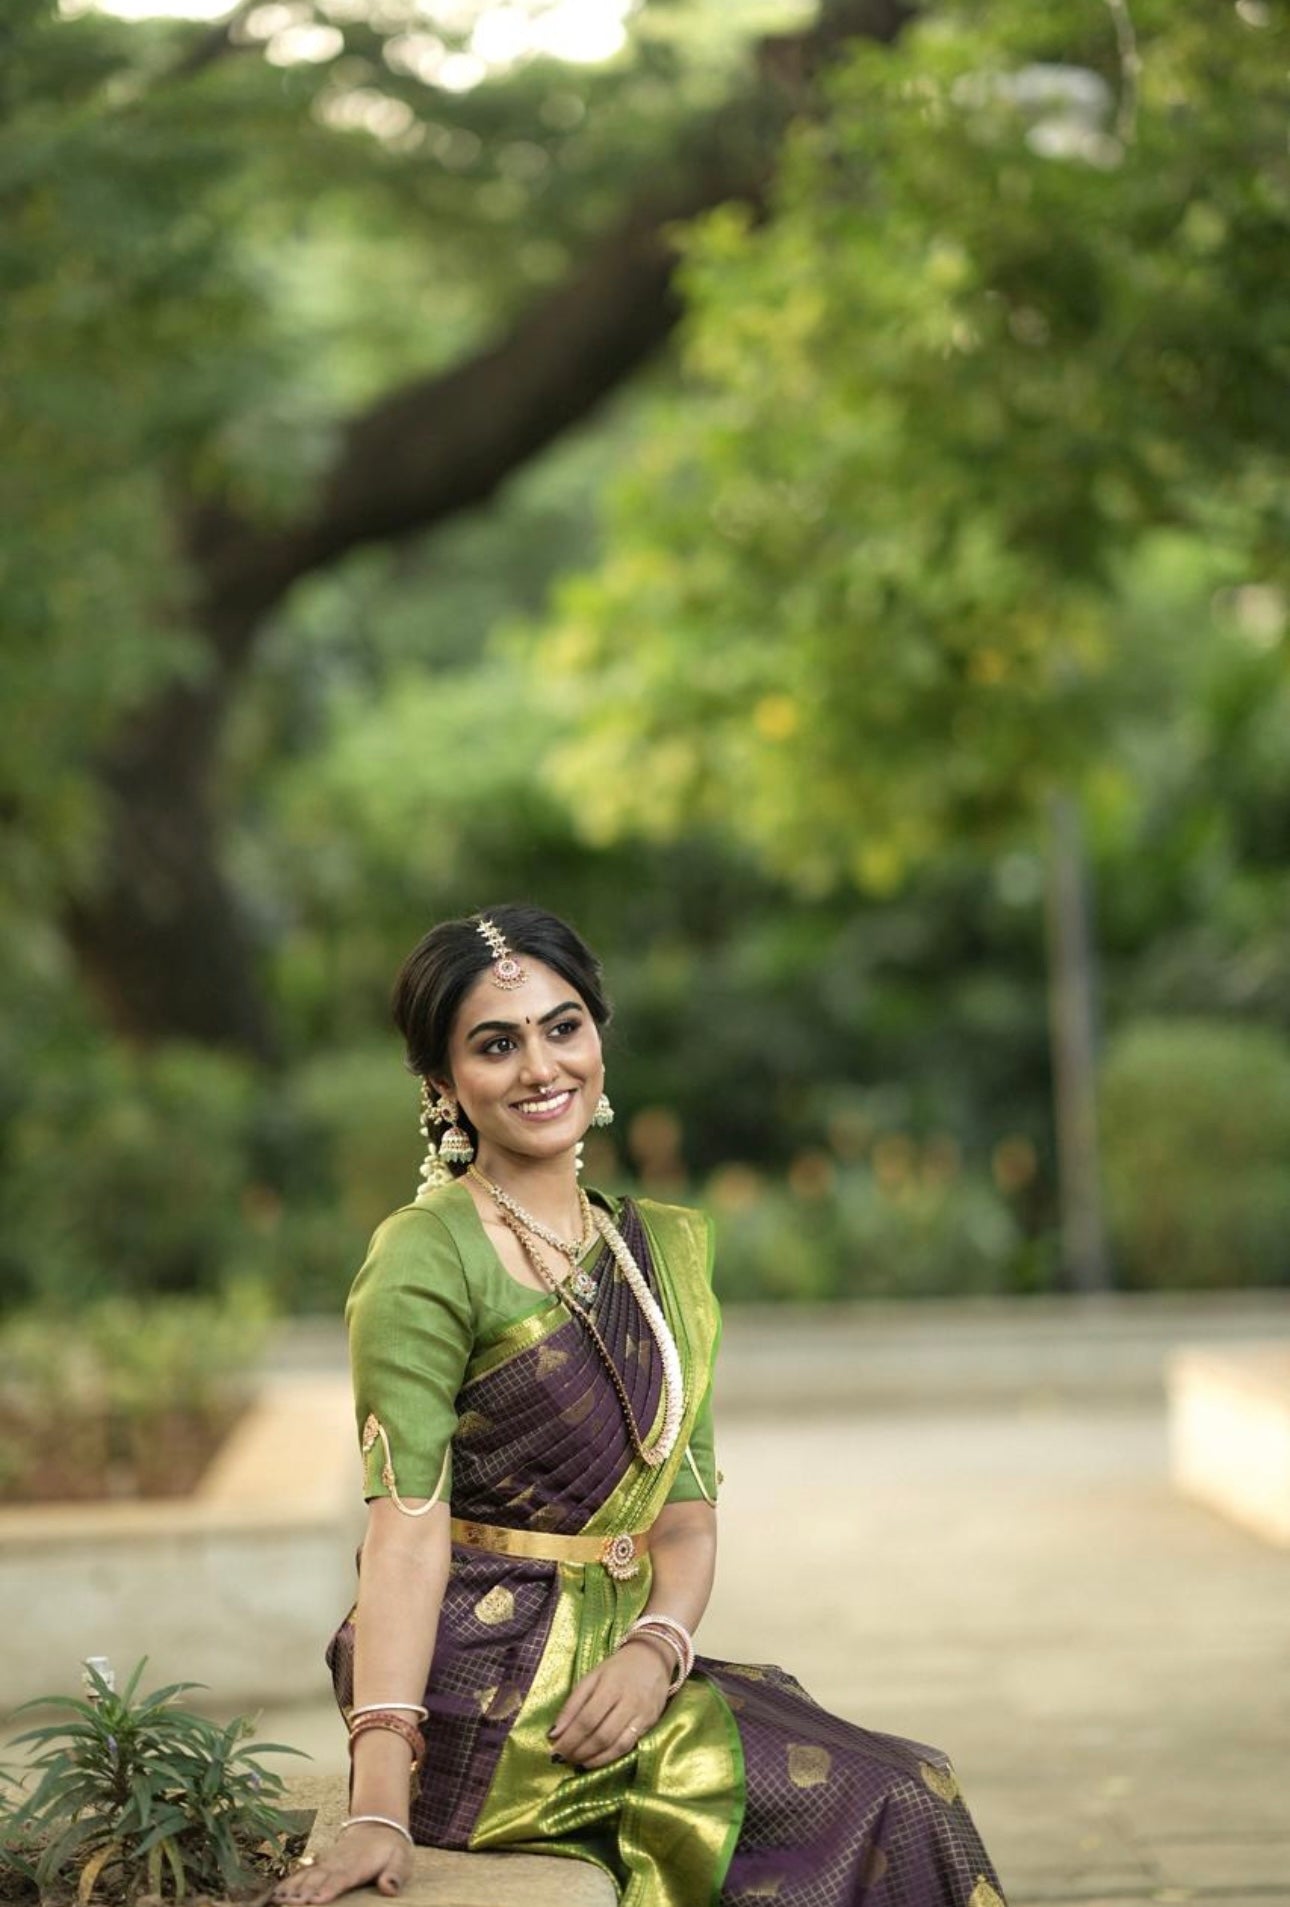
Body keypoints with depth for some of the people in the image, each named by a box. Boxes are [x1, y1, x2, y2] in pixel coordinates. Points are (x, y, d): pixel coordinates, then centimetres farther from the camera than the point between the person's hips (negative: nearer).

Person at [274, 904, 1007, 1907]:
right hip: (481, 1698, -6)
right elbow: (407, 1525, -18)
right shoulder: (427, 1257, -9)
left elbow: (686, 1509, 9)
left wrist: (656, 1646, -12)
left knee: (913, 1784, -8)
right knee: (890, 1803, -12)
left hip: (608, 1673, 6)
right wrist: (380, 1809, -26)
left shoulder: (666, 1250, 12)